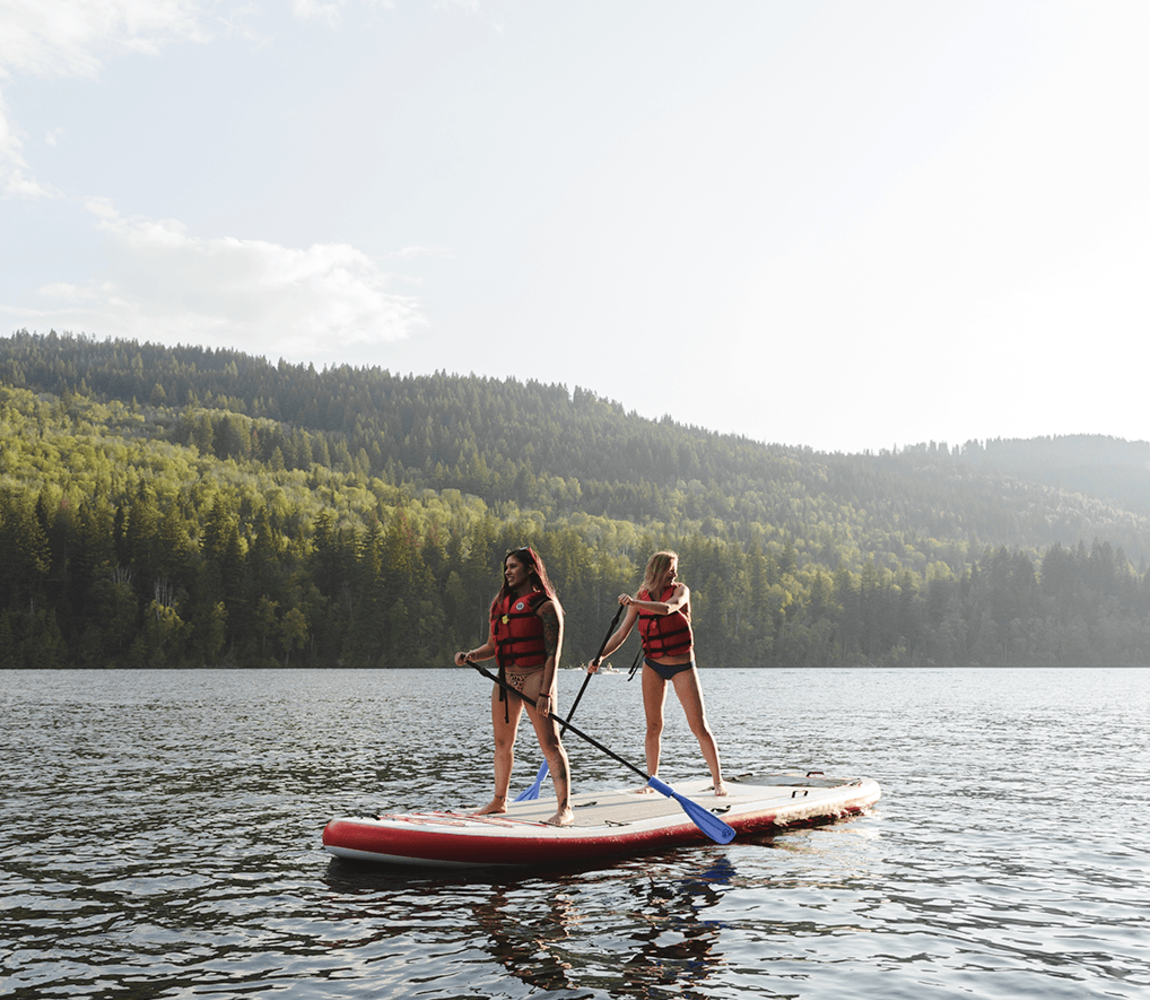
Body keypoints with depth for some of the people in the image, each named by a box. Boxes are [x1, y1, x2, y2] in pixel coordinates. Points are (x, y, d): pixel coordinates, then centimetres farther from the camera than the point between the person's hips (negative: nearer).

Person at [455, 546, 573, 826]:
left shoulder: (545, 606, -6)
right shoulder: (501, 603, 15)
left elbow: (552, 654, -12)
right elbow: (492, 646, 18)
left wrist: (545, 692, -20)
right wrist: (469, 656, -2)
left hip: (535, 676, -7)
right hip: (506, 678, 7)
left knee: (549, 742, -9)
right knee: (502, 743, 14)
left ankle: (565, 807, -8)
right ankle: (499, 801, 28)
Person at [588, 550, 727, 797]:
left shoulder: (680, 590, -7)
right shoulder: (641, 598, 1)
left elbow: (667, 608, -30)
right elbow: (621, 633, 0)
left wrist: (635, 603, -42)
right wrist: (600, 657, -12)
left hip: (682, 666, -3)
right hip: (653, 665, 3)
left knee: (699, 725, -4)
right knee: (653, 725, 5)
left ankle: (718, 780, 4)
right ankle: (652, 779, 17)